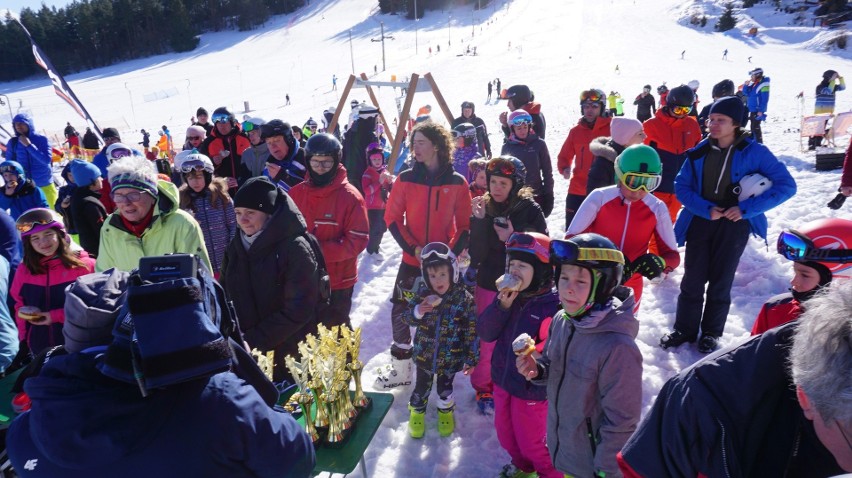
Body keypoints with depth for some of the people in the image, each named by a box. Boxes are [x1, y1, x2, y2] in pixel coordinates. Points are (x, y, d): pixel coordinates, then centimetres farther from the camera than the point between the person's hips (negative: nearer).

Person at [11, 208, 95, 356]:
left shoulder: (83, 265, -9)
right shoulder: (24, 270, 6)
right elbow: (20, 305, 14)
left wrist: (56, 316, -15)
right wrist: (24, 339, 9)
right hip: (40, 348, 4)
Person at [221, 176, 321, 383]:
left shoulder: (296, 248, -15)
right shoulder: (236, 246, 5)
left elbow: (297, 311, -18)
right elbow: (224, 296, 12)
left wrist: (252, 341, -16)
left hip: (290, 359, -5)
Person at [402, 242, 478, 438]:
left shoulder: (464, 299, -18)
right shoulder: (423, 295, -13)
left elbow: (471, 331, -11)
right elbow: (406, 318, -4)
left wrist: (471, 359, -7)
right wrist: (418, 312, -26)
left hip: (450, 358, -1)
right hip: (424, 355, 1)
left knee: (445, 388, 18)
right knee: (422, 387, 19)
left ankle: (446, 412, 48)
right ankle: (417, 412, 47)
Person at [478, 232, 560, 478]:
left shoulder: (554, 305, -24)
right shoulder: (506, 295, -7)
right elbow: (485, 333, -10)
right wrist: (502, 305, -22)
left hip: (532, 387, -6)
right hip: (502, 379, 6)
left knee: (531, 441, 14)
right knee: (505, 433, 26)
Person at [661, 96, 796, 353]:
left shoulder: (754, 152, -8)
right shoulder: (700, 151, -1)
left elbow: (787, 185, -8)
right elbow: (681, 186, 1)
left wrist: (746, 208, -16)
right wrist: (706, 209, -15)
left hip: (734, 224, -2)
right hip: (701, 221, 2)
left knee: (720, 281, 8)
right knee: (692, 279, 4)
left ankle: (711, 332, 25)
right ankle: (684, 329, 20)